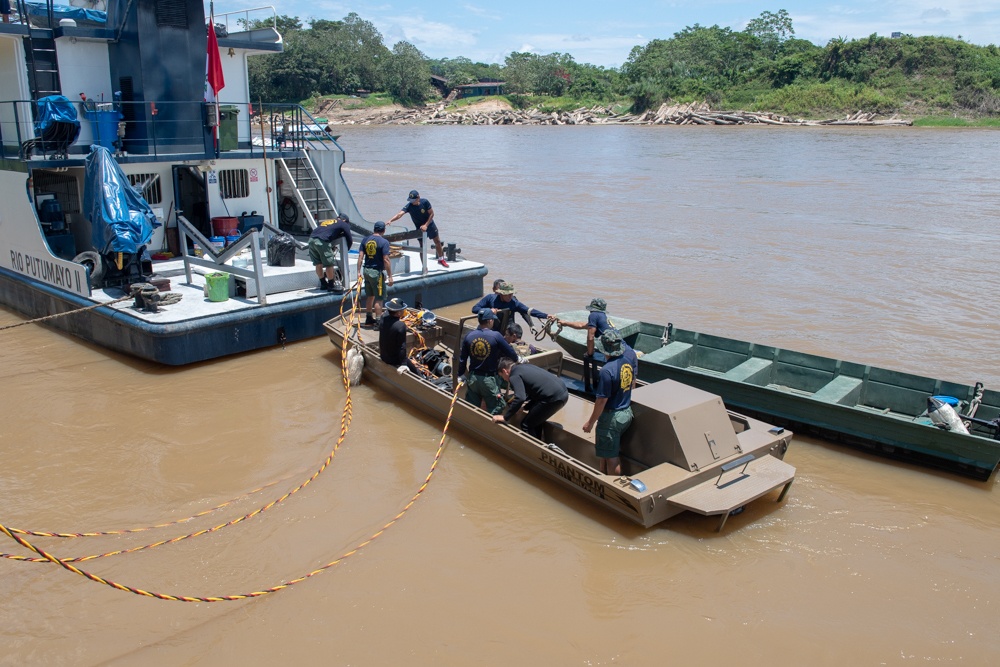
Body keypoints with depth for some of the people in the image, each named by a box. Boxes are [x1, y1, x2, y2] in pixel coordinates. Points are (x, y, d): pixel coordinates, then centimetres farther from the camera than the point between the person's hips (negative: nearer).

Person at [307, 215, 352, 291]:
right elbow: (350, 240, 18)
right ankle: (331, 286, 11)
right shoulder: (343, 224, 18)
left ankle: (323, 284, 28)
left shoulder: (325, 221, 35)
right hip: (322, 241, -7)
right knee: (329, 264, 4)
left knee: (318, 264, 16)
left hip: (311, 239, 7)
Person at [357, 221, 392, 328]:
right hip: (377, 272, -7)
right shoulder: (384, 242, -12)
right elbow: (386, 260, -16)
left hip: (366, 270, 7)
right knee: (379, 299, 1)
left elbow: (360, 256, 3)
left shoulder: (366, 239, 6)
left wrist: (359, 271, 8)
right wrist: (390, 276, -12)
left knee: (370, 296, 20)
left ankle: (368, 320, 29)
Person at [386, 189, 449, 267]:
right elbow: (399, 214, -39)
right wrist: (390, 220, -55)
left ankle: (441, 259, 37)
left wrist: (426, 225, -22)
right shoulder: (409, 206, -25)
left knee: (437, 242, 14)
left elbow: (431, 213, -15)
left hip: (430, 224, 1)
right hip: (420, 228, -1)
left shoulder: (425, 202, -23)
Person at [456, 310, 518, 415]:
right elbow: (512, 354, -8)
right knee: (494, 412, 5)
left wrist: (461, 374, 19)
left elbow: (462, 359, 5)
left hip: (473, 378, 5)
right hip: (489, 379, -4)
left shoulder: (469, 336, -2)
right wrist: (516, 357, 15)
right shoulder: (496, 336, -14)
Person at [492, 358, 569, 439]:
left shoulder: (514, 376, -5)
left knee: (527, 425, 3)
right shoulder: (525, 366, 22)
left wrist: (505, 418, -12)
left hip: (554, 397, -10)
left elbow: (520, 398, -20)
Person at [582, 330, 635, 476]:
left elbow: (601, 401, -23)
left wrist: (590, 422, -12)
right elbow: (633, 385, 16)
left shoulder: (607, 370, -26)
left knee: (611, 457, 7)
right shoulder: (628, 362, -2)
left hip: (612, 416, -8)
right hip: (627, 413, 8)